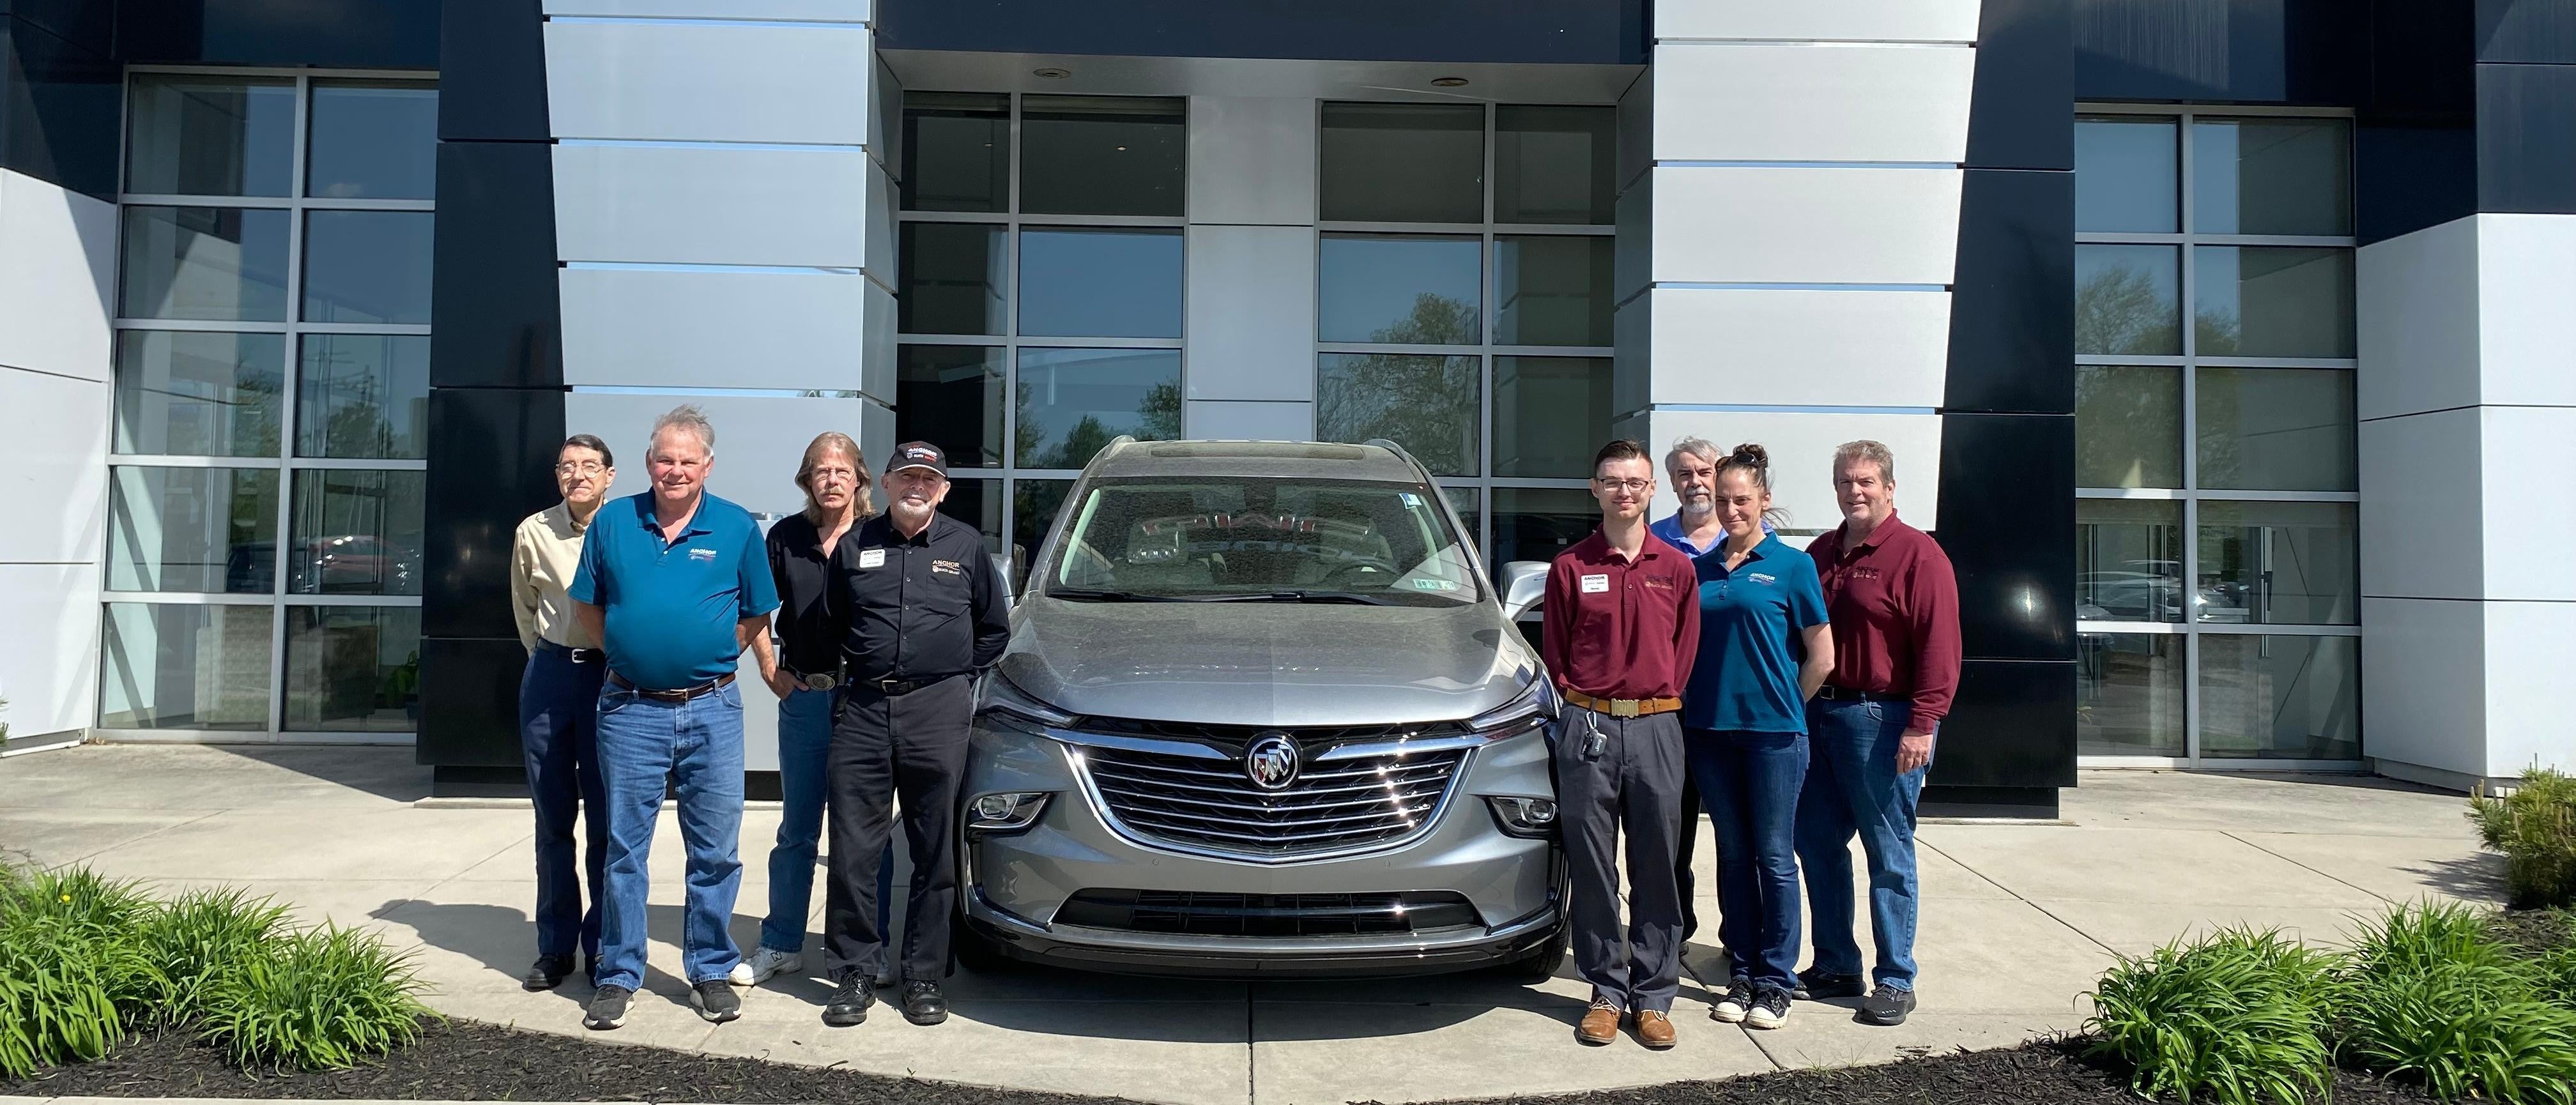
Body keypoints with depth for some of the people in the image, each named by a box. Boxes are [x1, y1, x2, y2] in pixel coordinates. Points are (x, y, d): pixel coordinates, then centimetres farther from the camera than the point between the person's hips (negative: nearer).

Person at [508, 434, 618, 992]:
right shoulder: (533, 533, 4)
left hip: (610, 678, -3)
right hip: (549, 675, 3)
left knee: (606, 821, 2)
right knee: (553, 819, 8)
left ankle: (603, 946, 13)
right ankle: (556, 946, 18)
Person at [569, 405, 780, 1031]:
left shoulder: (738, 529, 1)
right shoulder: (613, 523, 4)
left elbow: (756, 614, 7)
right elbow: (588, 606, 12)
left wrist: (712, 653, -2)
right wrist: (630, 655, 3)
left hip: (712, 709, 0)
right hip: (630, 708, 1)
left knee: (715, 851, 6)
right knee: (624, 848, 7)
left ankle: (711, 972, 19)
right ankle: (619, 975, 19)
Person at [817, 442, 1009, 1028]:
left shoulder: (965, 546, 8)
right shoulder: (855, 544, 9)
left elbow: (993, 629, 16)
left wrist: (958, 676, 9)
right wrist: (857, 668, 11)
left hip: (938, 712, -1)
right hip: (864, 708, 1)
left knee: (935, 853, 3)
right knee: (853, 849, 0)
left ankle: (924, 976, 13)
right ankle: (855, 974, 11)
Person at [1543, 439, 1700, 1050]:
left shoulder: (1676, 568, 6)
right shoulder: (1570, 567, 3)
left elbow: (1685, 650, 10)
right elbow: (1554, 653, 7)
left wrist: (1658, 702, 3)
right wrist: (1581, 706, 0)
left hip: (1655, 726, 1)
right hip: (1587, 728, -1)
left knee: (1657, 866, 5)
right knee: (1591, 867, 5)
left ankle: (1654, 996, 16)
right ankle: (1606, 992, 16)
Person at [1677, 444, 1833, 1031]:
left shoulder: (1791, 565, -2)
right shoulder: (1699, 568, 9)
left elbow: (1822, 657, 0)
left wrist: (1780, 707, 4)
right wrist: (1691, 708, 6)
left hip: (1773, 731, -4)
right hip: (1710, 729, 4)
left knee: (1774, 857, 2)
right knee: (1733, 855, 11)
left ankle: (1775, 981, 12)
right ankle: (1741, 976, 20)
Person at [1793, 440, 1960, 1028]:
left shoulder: (1918, 554, -7)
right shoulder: (1820, 553, 15)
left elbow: (1939, 647, -13)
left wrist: (1922, 725, -18)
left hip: (1881, 719, -7)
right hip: (1818, 715, 7)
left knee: (1889, 856, 0)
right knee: (1818, 846, 11)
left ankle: (1895, 981, 10)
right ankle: (1835, 967, 23)